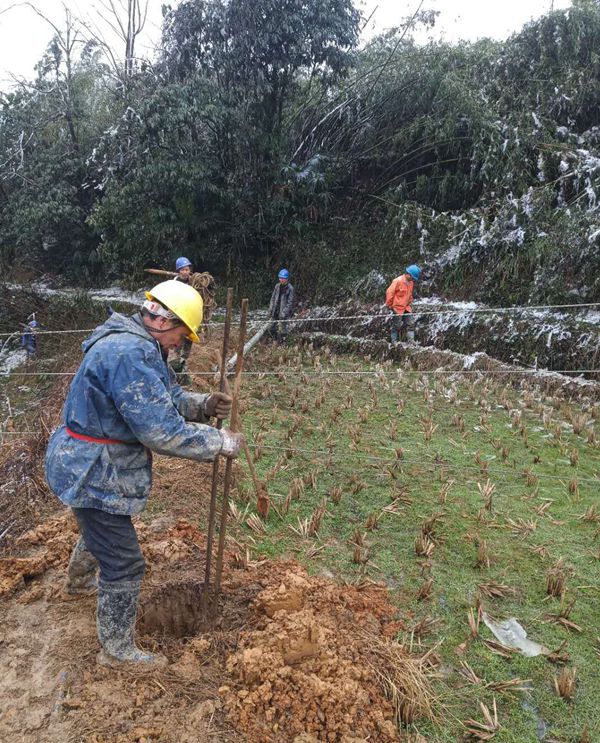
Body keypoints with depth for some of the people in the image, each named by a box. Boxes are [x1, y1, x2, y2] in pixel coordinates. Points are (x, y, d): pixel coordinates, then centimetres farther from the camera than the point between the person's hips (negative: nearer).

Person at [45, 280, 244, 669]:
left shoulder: (139, 347, 5)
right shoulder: (130, 356, -31)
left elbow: (169, 398, 12)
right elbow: (164, 431, -32)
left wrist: (204, 405, -6)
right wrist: (223, 442, -22)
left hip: (94, 467, 11)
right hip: (95, 476, -11)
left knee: (101, 532, 36)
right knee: (124, 565, 3)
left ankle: (78, 581, 64)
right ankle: (118, 649, 23)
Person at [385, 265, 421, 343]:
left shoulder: (411, 282, 5)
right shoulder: (398, 281, -18)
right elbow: (389, 292, -15)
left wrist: (410, 303, 17)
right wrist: (390, 305, -11)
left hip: (407, 307, 7)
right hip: (398, 308, -7)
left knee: (411, 323, 1)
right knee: (397, 326, 2)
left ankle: (411, 341, 5)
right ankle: (394, 342, 15)